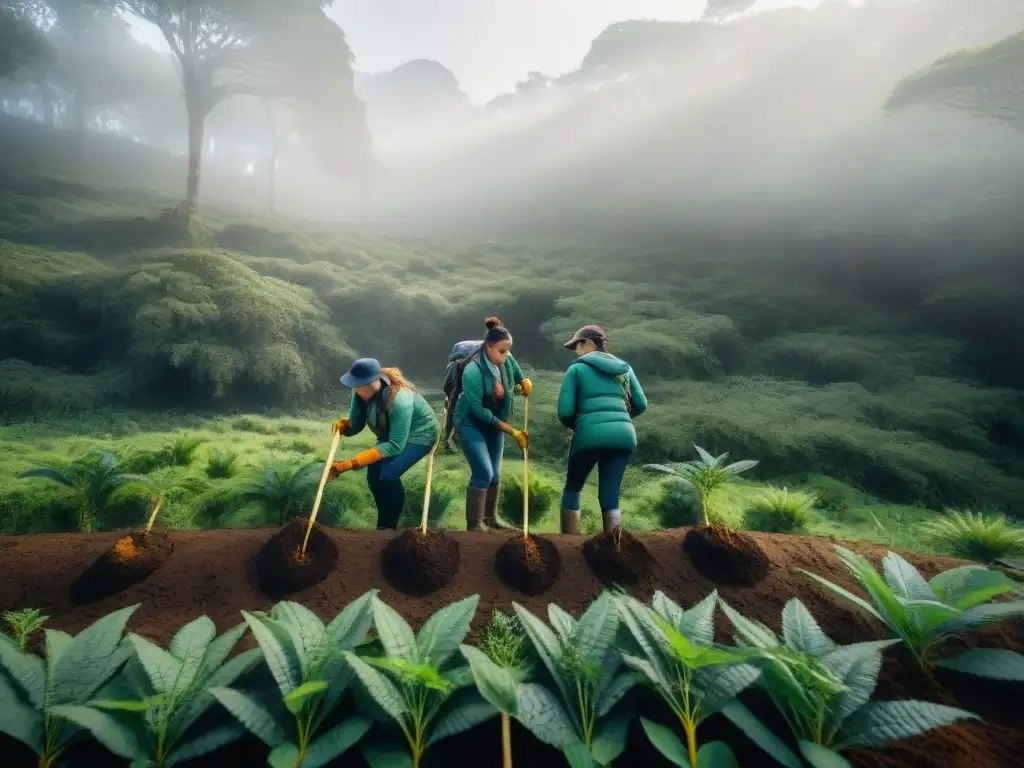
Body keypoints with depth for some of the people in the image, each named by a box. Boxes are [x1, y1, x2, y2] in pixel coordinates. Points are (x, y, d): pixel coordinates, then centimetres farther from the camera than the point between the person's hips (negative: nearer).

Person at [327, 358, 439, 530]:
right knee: (373, 474, -3)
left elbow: (396, 445, -37)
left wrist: (352, 463, -41)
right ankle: (383, 525, 18)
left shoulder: (399, 400, -40)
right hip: (392, 434, 7)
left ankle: (390, 527, -2)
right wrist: (342, 425, -33)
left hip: (419, 434, -7)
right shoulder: (361, 392, -18)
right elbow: (355, 425, -8)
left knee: (388, 475, -23)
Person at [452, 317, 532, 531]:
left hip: (495, 423, 6)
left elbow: (518, 378, 14)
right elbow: (478, 409, -27)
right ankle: (474, 525, 0)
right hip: (471, 424, -6)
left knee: (495, 474, 12)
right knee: (483, 473, -13)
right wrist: (511, 430, -26)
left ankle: (490, 517, 29)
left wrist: (525, 383, -6)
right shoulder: (472, 371, -30)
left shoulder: (508, 361, -12)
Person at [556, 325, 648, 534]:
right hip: (623, 434, 4)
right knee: (610, 496, 9)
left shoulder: (577, 368, 8)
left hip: (590, 434, -3)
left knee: (572, 489, 16)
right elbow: (641, 404, 15)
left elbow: (564, 411, -1)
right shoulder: (624, 368, 20)